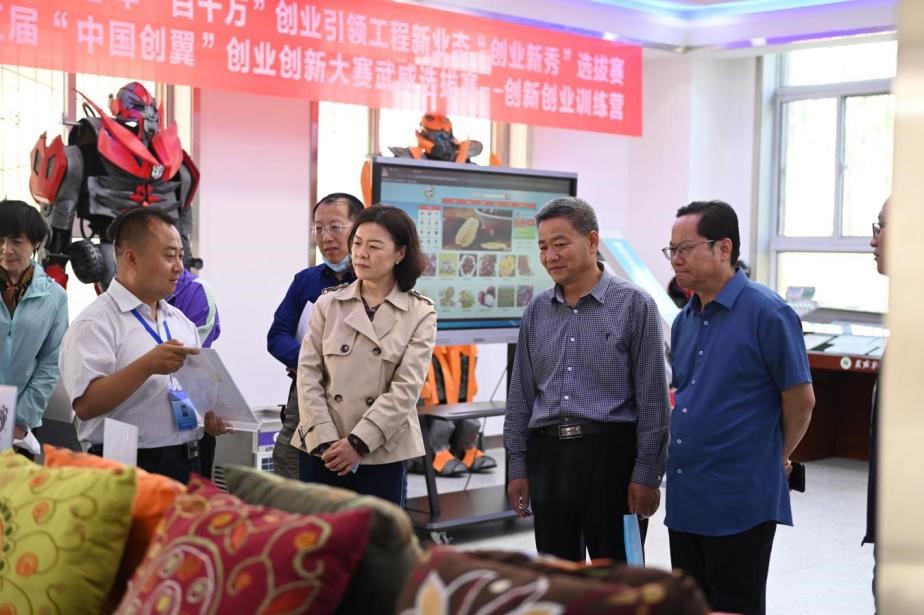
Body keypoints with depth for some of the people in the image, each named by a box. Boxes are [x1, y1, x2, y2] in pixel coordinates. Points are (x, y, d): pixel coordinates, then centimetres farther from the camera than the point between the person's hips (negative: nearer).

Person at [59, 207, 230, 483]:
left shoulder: (181, 322, 14)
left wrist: (212, 416, 0)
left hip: (187, 463, 7)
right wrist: (146, 366, -29)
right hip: (127, 470, -7)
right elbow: (85, 404, -20)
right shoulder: (95, 323, -10)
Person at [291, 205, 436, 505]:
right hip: (322, 451, 1)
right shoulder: (328, 303, 4)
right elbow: (308, 375, 0)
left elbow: (406, 388, -8)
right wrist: (325, 440, -10)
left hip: (382, 453, -1)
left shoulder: (420, 313, 0)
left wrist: (359, 441, -14)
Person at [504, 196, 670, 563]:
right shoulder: (537, 311, 10)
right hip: (548, 454, 5)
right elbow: (521, 395, 14)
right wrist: (517, 467, 10)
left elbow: (652, 398, -6)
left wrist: (647, 473, -9)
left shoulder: (633, 305, -4)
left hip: (610, 453, -4)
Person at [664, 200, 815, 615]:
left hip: (739, 501, -7)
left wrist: (776, 457, 4)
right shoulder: (684, 320, 9)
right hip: (684, 499, 8)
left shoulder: (766, 313, -13)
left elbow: (800, 399, -9)